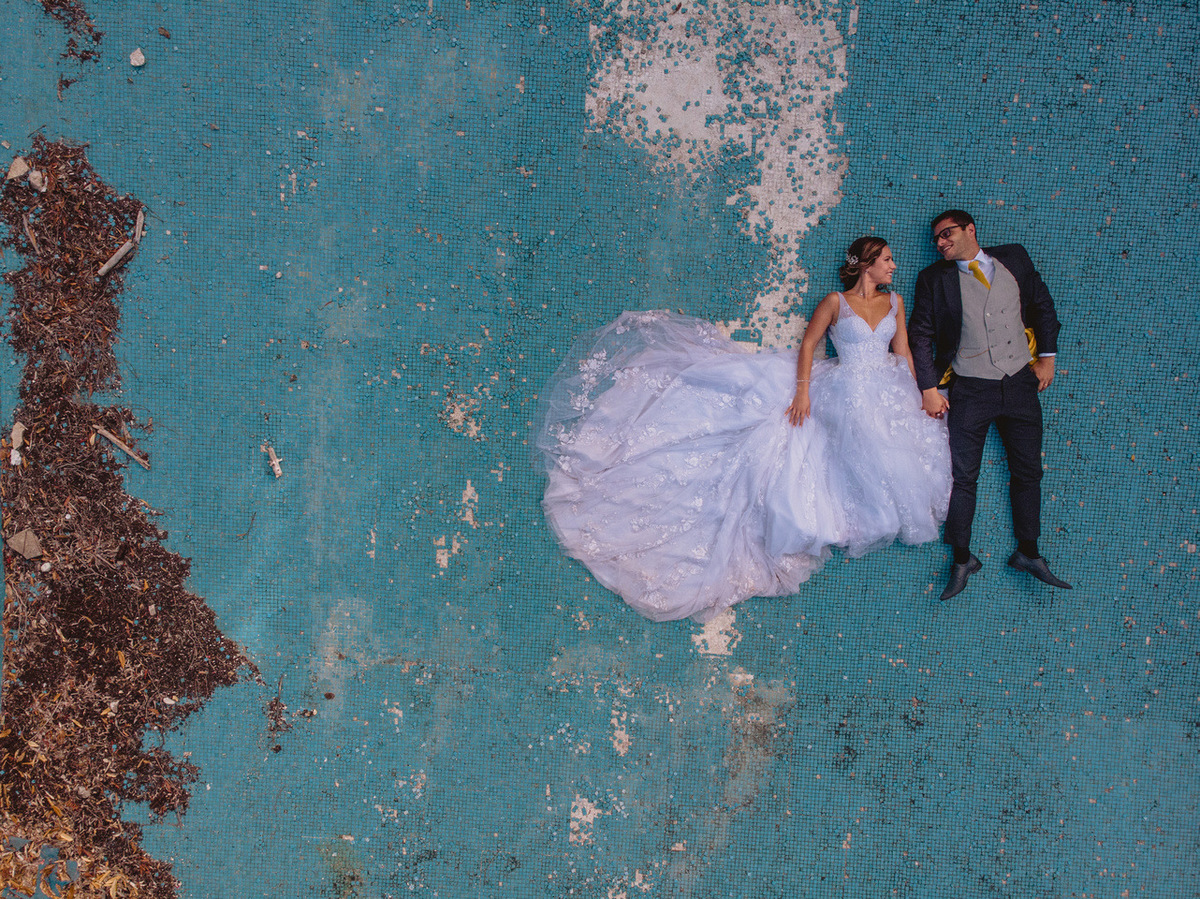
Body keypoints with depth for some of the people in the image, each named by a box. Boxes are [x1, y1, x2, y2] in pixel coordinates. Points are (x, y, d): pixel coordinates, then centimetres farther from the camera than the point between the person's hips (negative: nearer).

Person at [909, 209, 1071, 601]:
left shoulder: (1014, 258, 6)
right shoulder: (934, 278, 1)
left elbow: (1042, 305, 13)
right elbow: (921, 335, 1)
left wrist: (1046, 356, 7)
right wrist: (928, 388, -5)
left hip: (1020, 382, 2)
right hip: (969, 389, -2)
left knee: (1028, 470, 6)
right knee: (962, 475, -1)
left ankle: (1028, 553, 19)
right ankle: (962, 559, 11)